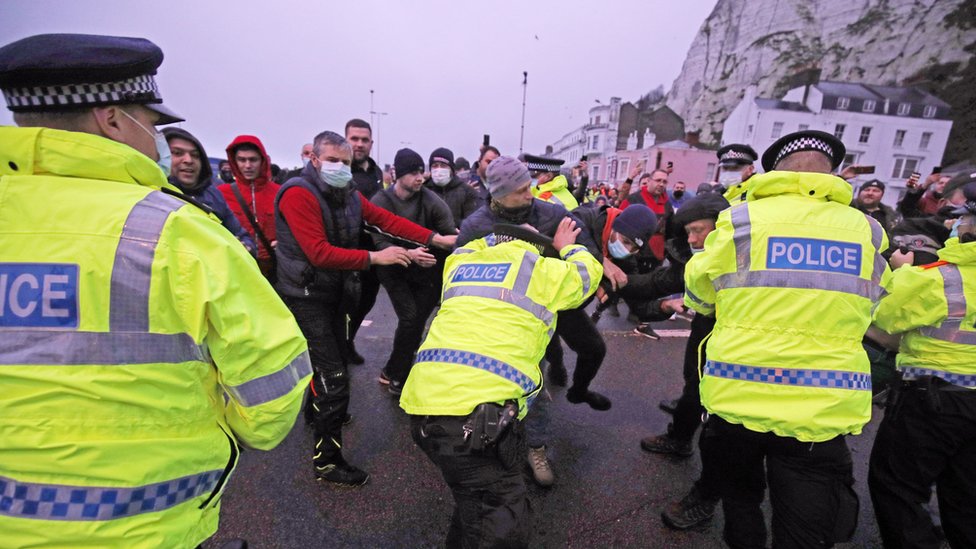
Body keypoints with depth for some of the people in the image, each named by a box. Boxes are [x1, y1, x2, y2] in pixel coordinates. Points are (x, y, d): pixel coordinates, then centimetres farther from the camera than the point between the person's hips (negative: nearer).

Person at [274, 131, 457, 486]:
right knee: (333, 376, -8)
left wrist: (437, 239, -10)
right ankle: (327, 461, 8)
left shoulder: (349, 195, 5)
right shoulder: (298, 194, -18)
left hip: (337, 293, 8)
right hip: (307, 297, -7)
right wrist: (376, 257, -28)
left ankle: (320, 414, 47)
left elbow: (388, 220, -2)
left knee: (335, 366, 20)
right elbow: (319, 253, -26)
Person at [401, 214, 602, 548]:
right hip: (474, 411, -7)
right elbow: (588, 271, 31)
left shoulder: (461, 262, 22)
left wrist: (497, 238, 53)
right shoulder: (543, 269, 9)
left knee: (477, 502, 25)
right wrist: (567, 247, 48)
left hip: (421, 402, 7)